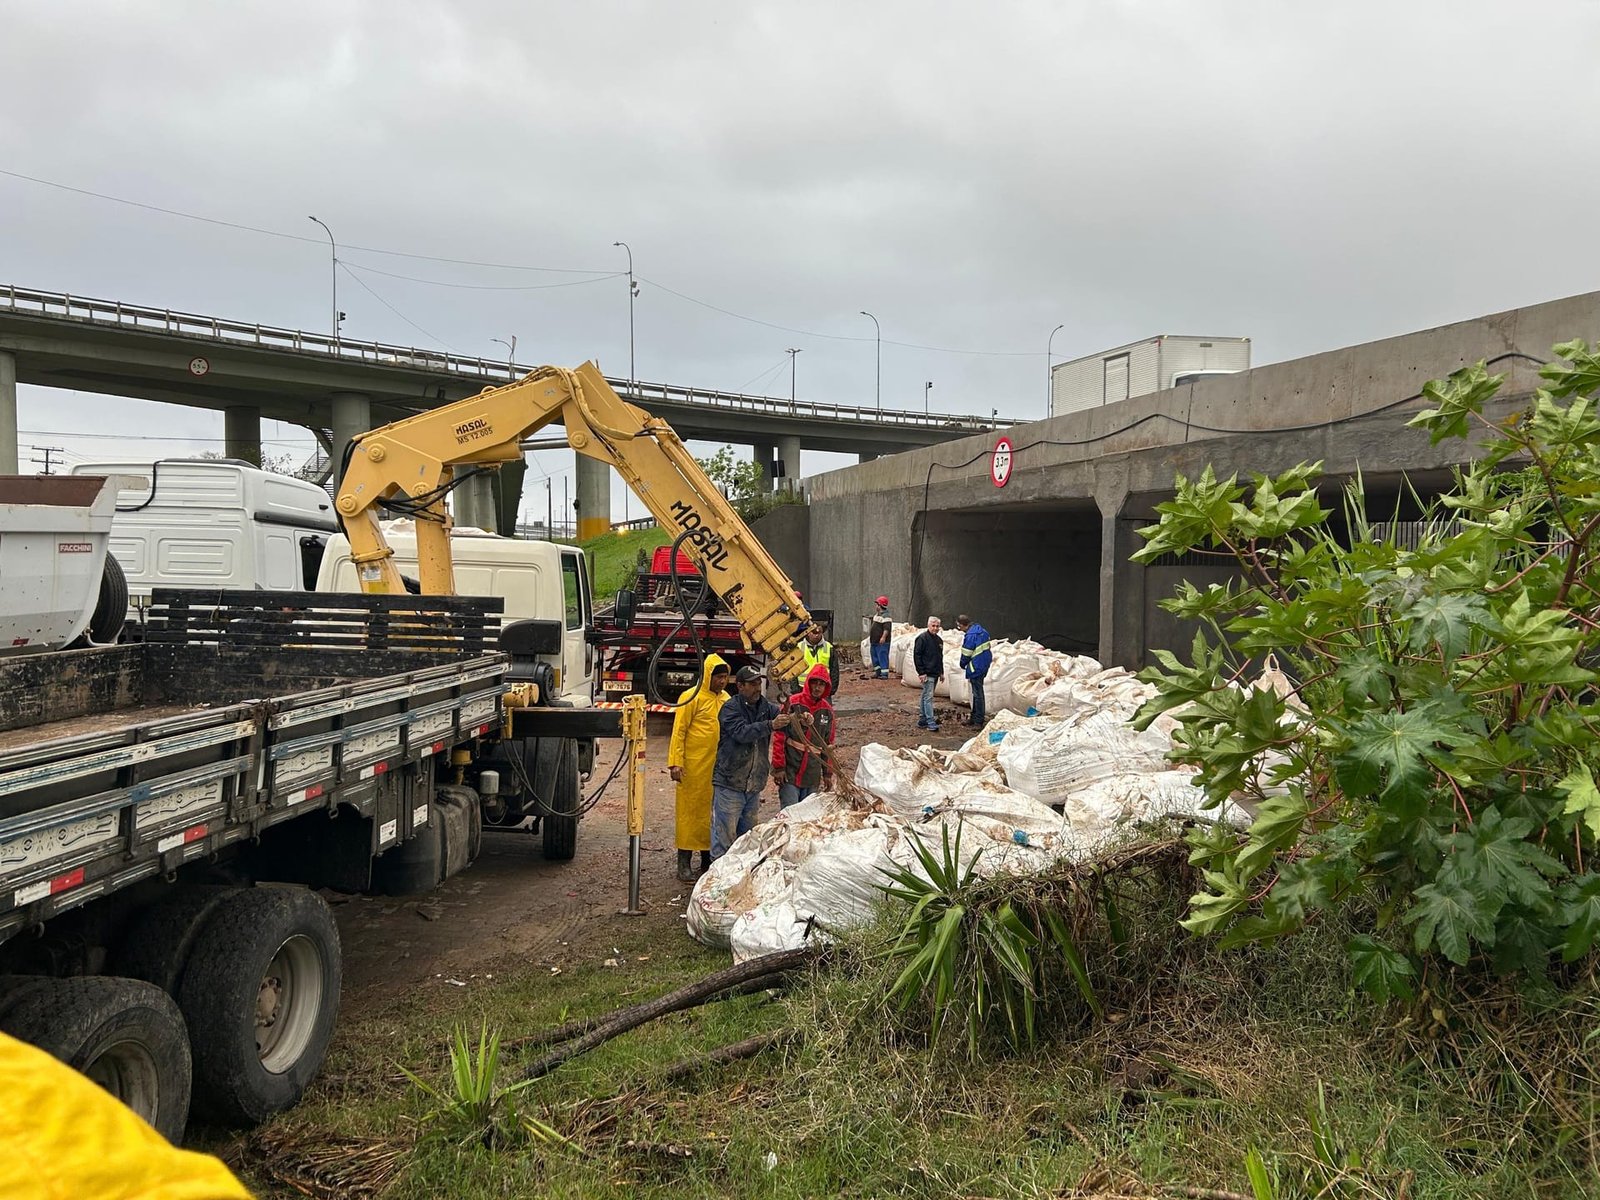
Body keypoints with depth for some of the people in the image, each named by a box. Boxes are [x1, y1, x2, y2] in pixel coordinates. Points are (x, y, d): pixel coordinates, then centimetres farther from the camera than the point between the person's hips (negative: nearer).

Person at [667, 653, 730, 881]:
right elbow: (679, 732, -8)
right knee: (690, 811, 0)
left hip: (717, 767, 6)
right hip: (694, 767, -6)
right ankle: (684, 862, 6)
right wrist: (676, 763, -13)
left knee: (712, 812, 11)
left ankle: (708, 858, 22)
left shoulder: (725, 699, 10)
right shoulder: (692, 698, -8)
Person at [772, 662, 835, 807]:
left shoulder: (827, 710, 8)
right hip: (789, 771, -4)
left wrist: (828, 773, 15)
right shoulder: (792, 703, -6)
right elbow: (779, 737, -6)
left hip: (812, 775, 4)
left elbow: (829, 744, 16)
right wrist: (779, 767, -10)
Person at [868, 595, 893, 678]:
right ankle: (877, 672, 22)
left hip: (882, 642, -10)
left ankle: (884, 673, -8)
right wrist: (870, 635, 29)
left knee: (882, 657, -9)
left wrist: (883, 637, -33)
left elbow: (887, 628, -25)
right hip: (874, 641, 10)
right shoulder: (876, 614, 17)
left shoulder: (886, 616, -16)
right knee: (875, 656, 14)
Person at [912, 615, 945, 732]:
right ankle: (931, 723, -13)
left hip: (935, 674, 8)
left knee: (926, 697, 13)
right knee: (928, 697, -11)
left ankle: (922, 720, 19)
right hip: (927, 674, -8)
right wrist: (921, 672, -16)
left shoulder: (938, 640, 15)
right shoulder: (922, 638, -10)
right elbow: (917, 656, -12)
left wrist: (941, 672, 21)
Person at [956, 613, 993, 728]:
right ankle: (974, 717, 28)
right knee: (977, 692, 18)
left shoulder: (970, 636, -22)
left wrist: (962, 665, 5)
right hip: (984, 665, 10)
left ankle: (978, 722, 2)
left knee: (978, 694, -3)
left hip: (976, 668, -10)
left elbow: (966, 655, -15)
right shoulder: (982, 631, 7)